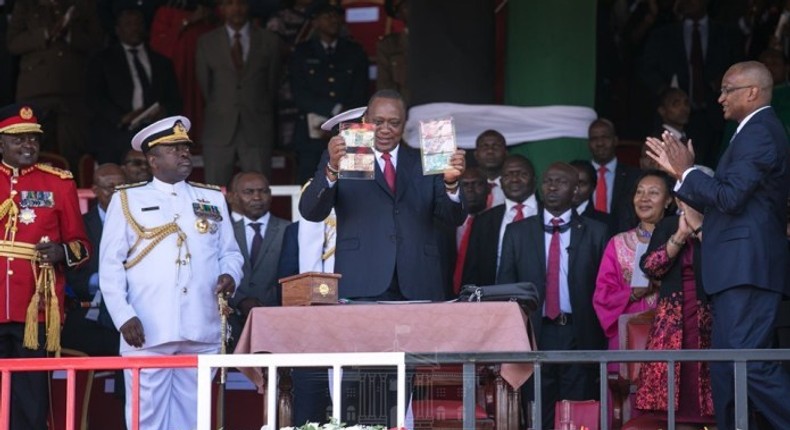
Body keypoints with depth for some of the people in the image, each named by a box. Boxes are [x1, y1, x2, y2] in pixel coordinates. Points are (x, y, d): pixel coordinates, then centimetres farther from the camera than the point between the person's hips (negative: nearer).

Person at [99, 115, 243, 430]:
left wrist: (229, 275, -7)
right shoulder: (126, 200, 7)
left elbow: (230, 253, 17)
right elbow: (110, 266, 2)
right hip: (147, 333, -3)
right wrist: (124, 317, -9)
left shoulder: (213, 199, 17)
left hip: (202, 333, 3)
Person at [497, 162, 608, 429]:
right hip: (535, 336, 1)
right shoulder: (517, 232, 11)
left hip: (579, 337, -1)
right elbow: (505, 286, 9)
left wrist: (602, 338, -7)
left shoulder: (595, 233, 7)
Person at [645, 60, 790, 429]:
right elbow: (722, 198, 22)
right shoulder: (757, 132, 21)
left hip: (746, 269, -11)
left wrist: (687, 170, -9)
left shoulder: (758, 133, -11)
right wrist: (681, 171, 20)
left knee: (748, 361, -16)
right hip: (739, 270, 11)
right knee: (725, 370, 10)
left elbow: (729, 197, -20)